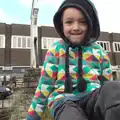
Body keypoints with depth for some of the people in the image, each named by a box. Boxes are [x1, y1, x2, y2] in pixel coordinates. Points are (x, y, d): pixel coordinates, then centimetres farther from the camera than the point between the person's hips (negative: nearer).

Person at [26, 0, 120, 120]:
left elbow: (108, 84, 13)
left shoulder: (99, 52, 5)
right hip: (64, 102, -2)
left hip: (93, 99, 3)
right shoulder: (55, 50, -1)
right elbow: (44, 87, 1)